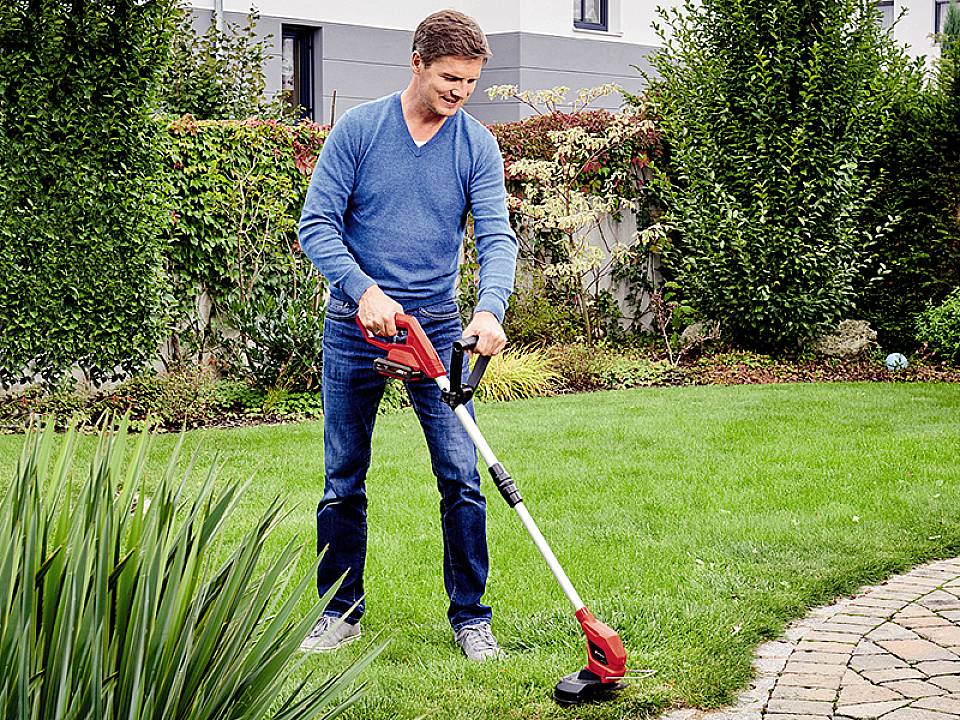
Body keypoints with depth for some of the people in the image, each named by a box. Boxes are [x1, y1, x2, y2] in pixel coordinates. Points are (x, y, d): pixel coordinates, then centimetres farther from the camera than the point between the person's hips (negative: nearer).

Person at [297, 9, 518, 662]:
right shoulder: (358, 129, -4)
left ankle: (471, 617, 10)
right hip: (355, 328, 0)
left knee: (462, 477, -4)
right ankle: (340, 612, 22)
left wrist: (490, 309, -29)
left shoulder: (477, 146, -1)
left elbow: (496, 236, -10)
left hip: (438, 328, 1)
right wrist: (363, 290, -21)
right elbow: (317, 224, -7)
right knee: (343, 481, 7)